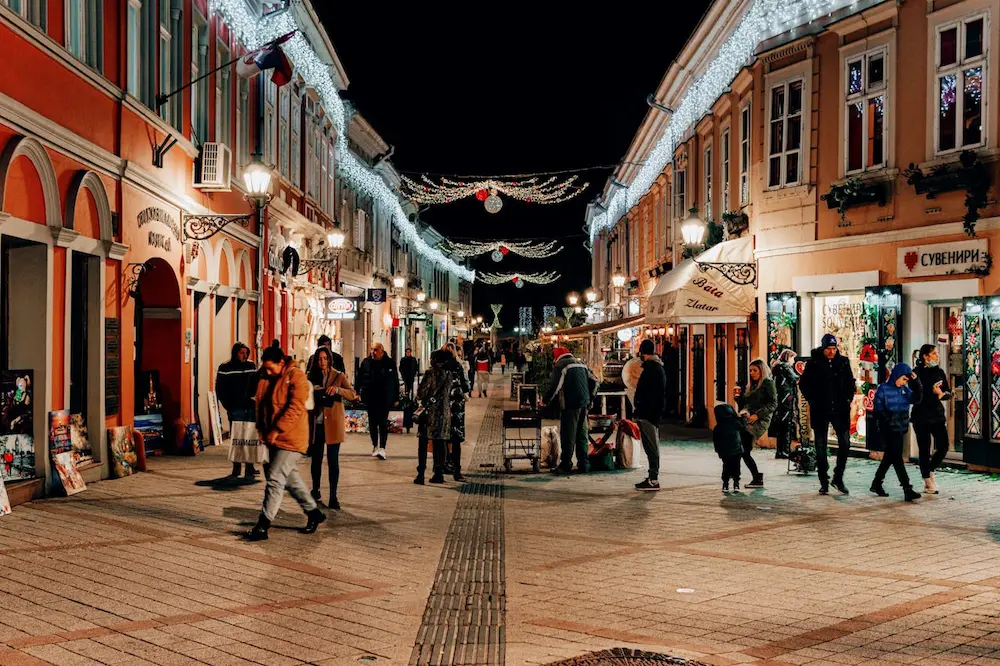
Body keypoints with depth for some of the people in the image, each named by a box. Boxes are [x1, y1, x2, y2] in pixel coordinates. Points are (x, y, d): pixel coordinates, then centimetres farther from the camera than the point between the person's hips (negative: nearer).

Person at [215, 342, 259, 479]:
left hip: (250, 408, 3)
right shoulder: (225, 368, 0)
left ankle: (249, 469, 5)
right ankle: (236, 469, 7)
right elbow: (220, 389, 1)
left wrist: (253, 399, 5)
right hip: (235, 410, -2)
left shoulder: (251, 366, 9)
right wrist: (228, 406, -3)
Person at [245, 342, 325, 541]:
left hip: (290, 439, -9)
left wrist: (276, 430, -23)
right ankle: (314, 512, 29)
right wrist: (262, 430, 6)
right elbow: (260, 404, 17)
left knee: (275, 480, -9)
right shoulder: (265, 379, 9)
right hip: (274, 438, 9)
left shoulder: (296, 377, -14)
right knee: (290, 477, 16)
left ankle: (263, 525, -5)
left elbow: (295, 408, -22)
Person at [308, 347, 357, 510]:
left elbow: (353, 394, -12)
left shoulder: (339, 376, 0)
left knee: (333, 461, -5)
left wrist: (337, 390, -30)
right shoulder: (313, 377, 10)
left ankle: (333, 498, -3)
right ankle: (315, 491, 29)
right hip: (316, 424, 4)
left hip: (333, 424, -3)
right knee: (316, 459, 12)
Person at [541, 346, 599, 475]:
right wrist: (590, 399, 23)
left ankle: (566, 465, 0)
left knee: (568, 435, -2)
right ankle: (583, 465, 13)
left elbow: (554, 386, -12)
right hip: (584, 404, 7)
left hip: (570, 404, -7)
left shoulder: (560, 365, -4)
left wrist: (545, 402, -2)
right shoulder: (581, 363, 17)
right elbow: (595, 382, 18)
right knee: (582, 435, 12)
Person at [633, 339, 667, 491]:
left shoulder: (651, 369, -16)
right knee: (652, 446, 15)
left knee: (651, 446, -7)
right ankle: (653, 477, 22)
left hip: (647, 414, -10)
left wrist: (638, 411, -20)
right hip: (653, 414, 10)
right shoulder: (659, 367, 16)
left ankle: (653, 480, -5)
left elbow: (645, 394, -23)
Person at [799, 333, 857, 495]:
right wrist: (812, 400, -5)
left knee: (845, 443, -3)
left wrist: (848, 398, 2)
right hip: (820, 411, -2)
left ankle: (838, 477, 14)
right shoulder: (813, 362, -3)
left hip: (840, 409, 2)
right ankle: (824, 482, 14)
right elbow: (803, 384, 3)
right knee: (821, 447, 5)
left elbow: (850, 382, 14)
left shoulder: (843, 362, 3)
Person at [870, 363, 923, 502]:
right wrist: (888, 419, -19)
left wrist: (916, 382, -10)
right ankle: (908, 490, -11)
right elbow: (878, 410, -9)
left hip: (901, 429, 7)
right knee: (897, 458, -8)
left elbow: (917, 398, -4)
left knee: (889, 457, 16)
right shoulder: (883, 389, -8)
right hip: (889, 430, -7)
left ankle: (876, 484, 29)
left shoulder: (905, 389, 9)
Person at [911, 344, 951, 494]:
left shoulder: (939, 372, 9)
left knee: (943, 447, 0)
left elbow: (948, 393, 8)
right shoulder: (916, 373, -7)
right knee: (924, 449, 2)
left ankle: (930, 470, 26)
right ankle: (928, 482, 14)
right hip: (921, 416, -5)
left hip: (937, 415, 5)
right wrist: (932, 393, -19)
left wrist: (941, 394, -12)